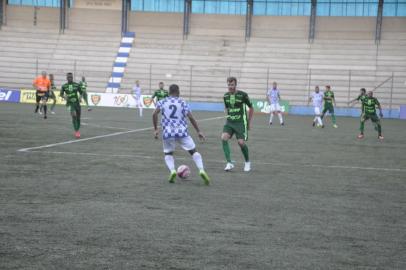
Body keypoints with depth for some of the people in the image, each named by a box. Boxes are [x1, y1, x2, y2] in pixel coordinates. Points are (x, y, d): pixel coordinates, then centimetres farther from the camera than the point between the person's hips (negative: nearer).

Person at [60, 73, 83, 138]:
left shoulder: (77, 85, 1)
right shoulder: (64, 86, -1)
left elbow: (81, 93, 9)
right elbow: (61, 94, 6)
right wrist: (64, 97, -16)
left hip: (77, 103, 2)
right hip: (70, 103, -2)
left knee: (78, 117, 9)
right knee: (74, 116, -23)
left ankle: (77, 130, 32)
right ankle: (76, 131, -19)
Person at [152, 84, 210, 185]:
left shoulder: (162, 102, 10)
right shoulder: (182, 102, 6)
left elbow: (154, 114, -4)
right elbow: (191, 117, -1)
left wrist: (155, 129, 3)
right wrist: (198, 131, 4)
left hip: (168, 132, 1)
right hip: (182, 132, -1)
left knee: (168, 153, 20)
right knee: (193, 151, 10)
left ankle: (172, 170, -7)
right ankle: (201, 170, -11)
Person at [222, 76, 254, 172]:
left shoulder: (243, 95, -8)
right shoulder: (226, 96, 5)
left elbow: (251, 108, 3)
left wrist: (249, 122, 4)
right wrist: (229, 116, 15)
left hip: (241, 122, -4)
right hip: (229, 122, 4)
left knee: (241, 142, -13)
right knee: (224, 138, -19)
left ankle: (247, 162, 15)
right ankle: (229, 163, -16)